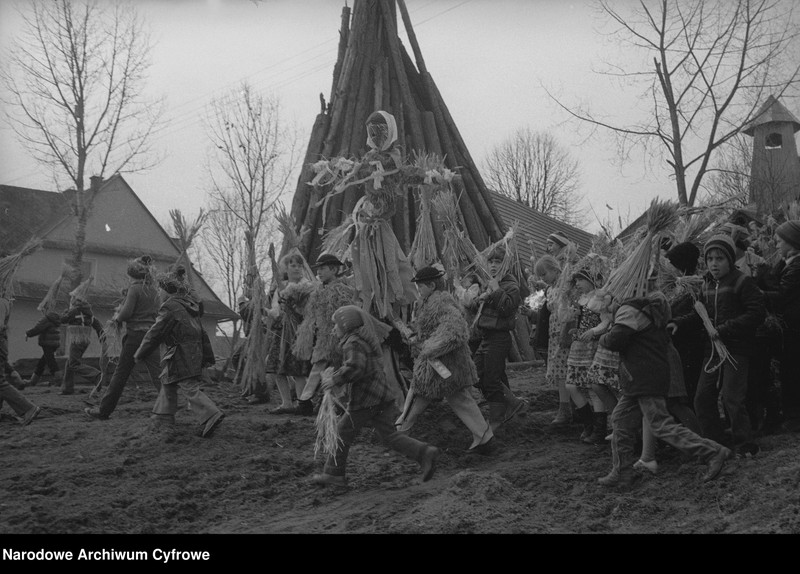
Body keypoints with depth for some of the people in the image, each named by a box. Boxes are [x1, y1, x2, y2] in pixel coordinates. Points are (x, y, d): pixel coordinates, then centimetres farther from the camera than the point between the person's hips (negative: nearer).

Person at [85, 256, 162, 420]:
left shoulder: (135, 288, -7)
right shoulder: (153, 289, 12)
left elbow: (126, 313, -14)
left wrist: (117, 317, 8)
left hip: (135, 334, -5)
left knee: (121, 374, 3)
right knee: (157, 374, 0)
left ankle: (103, 410, 13)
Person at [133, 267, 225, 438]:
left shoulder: (170, 308, -13)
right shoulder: (190, 306, 13)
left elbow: (154, 334, -11)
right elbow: (202, 333, 16)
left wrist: (140, 354, -1)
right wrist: (208, 356, 19)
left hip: (180, 357, -9)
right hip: (194, 354, 9)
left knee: (191, 389, -10)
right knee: (167, 382, 21)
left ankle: (211, 415, -21)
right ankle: (164, 417, 27)